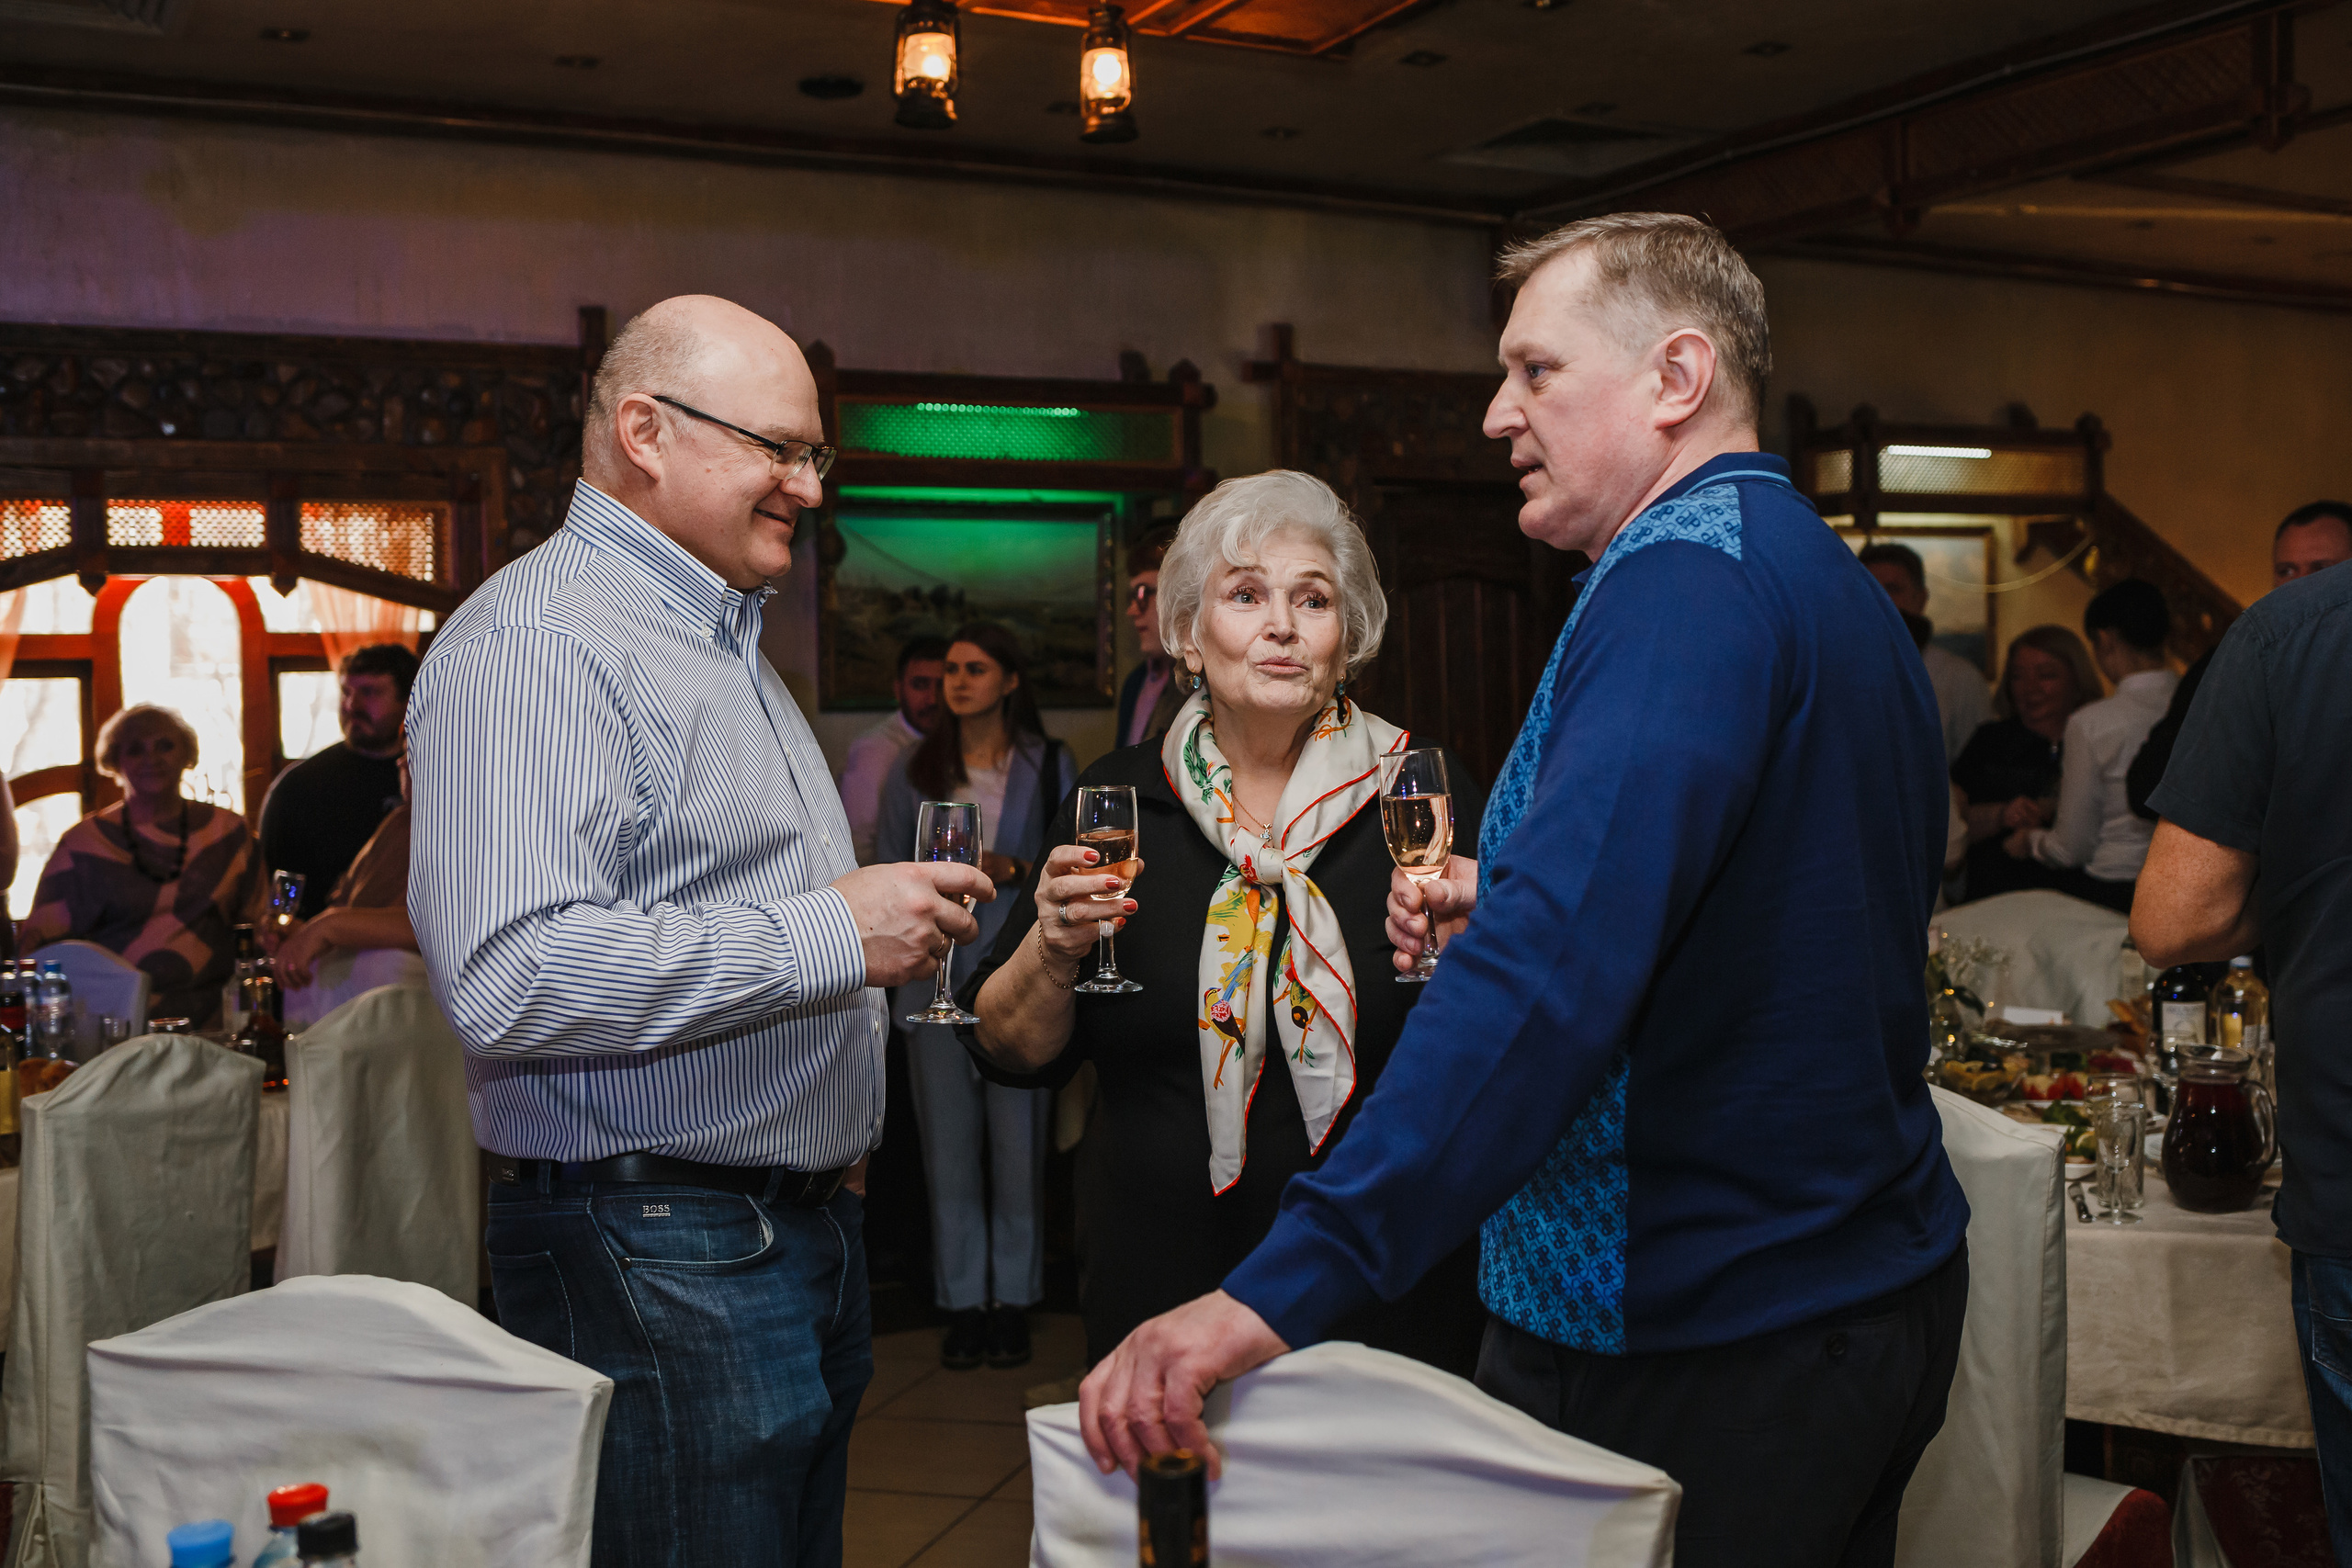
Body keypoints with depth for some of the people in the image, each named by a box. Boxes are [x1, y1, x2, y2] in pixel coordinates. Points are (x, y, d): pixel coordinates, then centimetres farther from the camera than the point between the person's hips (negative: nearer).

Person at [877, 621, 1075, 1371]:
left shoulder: (1050, 765, 7)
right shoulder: (913, 772, 13)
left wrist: (1013, 871, -11)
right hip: (936, 973, 2)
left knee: (1017, 1139, -1)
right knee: (948, 1140, 1)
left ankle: (1013, 1300, 8)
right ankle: (963, 1302, 8)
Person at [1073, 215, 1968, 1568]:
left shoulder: (1684, 579, -21)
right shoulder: (1842, 587, 12)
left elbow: (1558, 969, -34)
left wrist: (1285, 1289, -38)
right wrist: (1507, 908, 10)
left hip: (1701, 1345, -10)